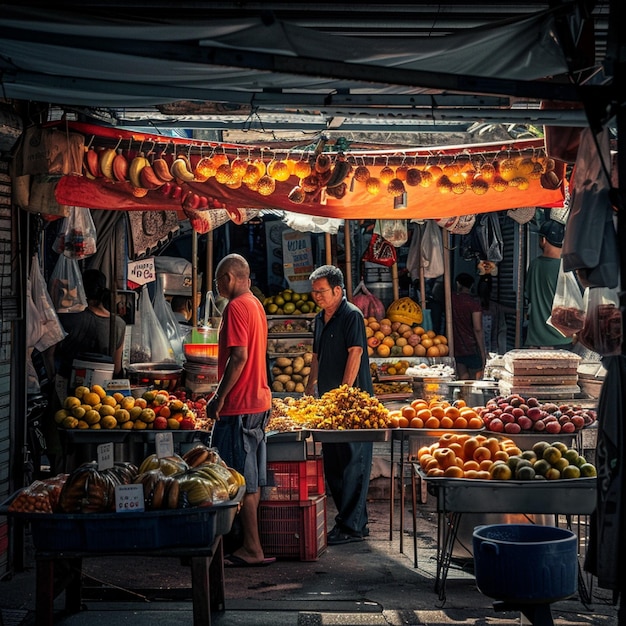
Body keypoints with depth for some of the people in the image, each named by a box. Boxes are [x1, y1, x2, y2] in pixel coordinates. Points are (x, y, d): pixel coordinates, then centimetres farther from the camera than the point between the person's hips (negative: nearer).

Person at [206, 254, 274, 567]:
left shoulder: (236, 307, -14)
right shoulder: (256, 305, 16)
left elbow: (239, 357, -22)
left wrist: (219, 397, -17)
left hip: (239, 405, -10)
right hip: (259, 400, 10)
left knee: (242, 481, -5)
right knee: (252, 480, 12)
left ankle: (252, 549, -2)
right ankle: (250, 544, 18)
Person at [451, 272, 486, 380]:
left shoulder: (452, 299, -1)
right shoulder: (474, 302, -13)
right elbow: (478, 329, -17)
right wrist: (483, 352, -12)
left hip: (456, 349, 4)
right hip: (472, 350, -4)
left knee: (463, 381, 12)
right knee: (475, 382, 6)